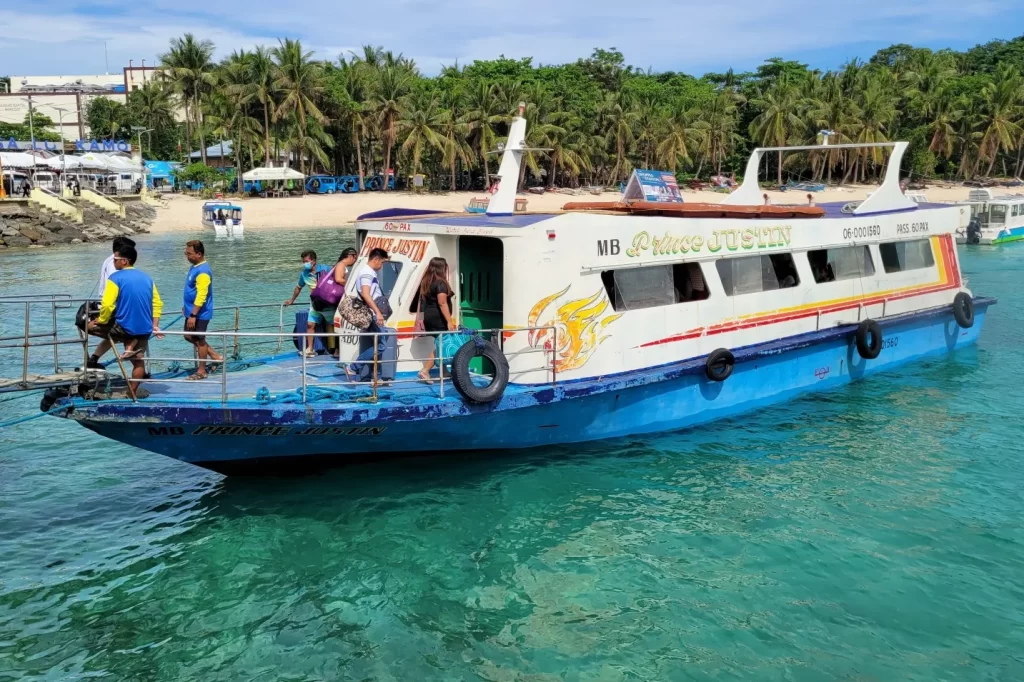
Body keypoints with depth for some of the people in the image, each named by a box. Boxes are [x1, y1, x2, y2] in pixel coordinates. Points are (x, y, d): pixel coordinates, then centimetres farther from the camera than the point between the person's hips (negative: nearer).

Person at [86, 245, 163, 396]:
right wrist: (154, 325, 15)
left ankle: (128, 344, 2)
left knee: (91, 326, 14)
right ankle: (133, 391, 15)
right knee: (138, 361, 15)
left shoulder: (116, 278, -9)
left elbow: (107, 304, -16)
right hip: (145, 329, 6)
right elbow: (157, 303, 14)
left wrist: (102, 321, -1)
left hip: (124, 326, -6)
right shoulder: (147, 278, 12)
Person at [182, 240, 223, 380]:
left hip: (200, 313, -10)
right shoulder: (195, 267, 8)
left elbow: (201, 296, -27)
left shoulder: (203, 271, -23)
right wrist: (187, 308, 25)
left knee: (199, 340, 2)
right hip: (192, 310, 10)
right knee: (189, 337, 17)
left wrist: (193, 315, -27)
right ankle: (215, 356, 26)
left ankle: (201, 371, 15)